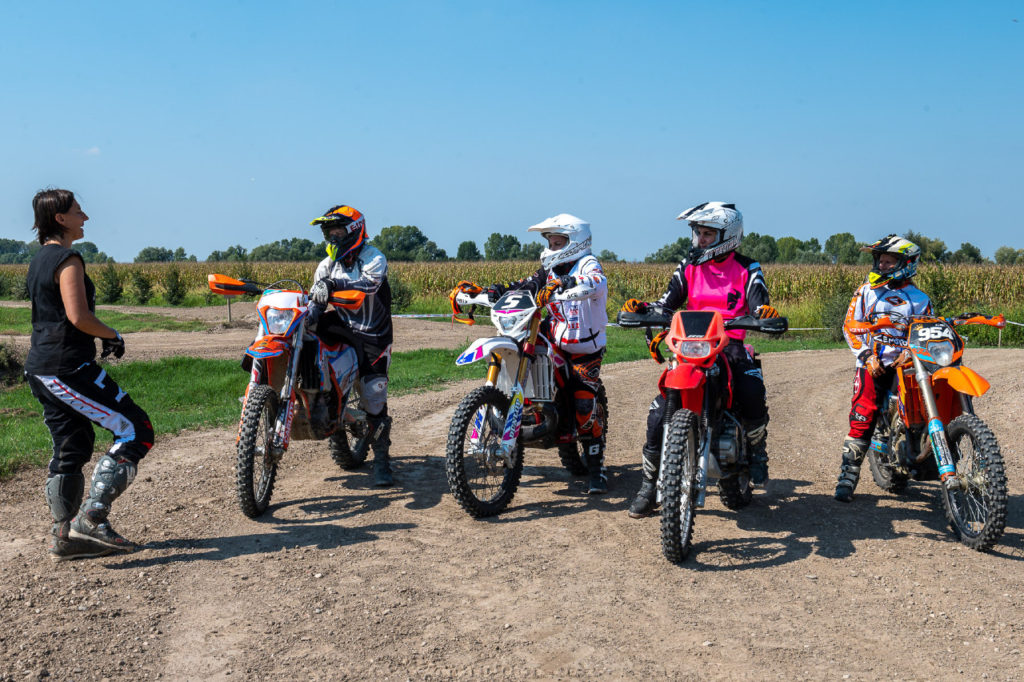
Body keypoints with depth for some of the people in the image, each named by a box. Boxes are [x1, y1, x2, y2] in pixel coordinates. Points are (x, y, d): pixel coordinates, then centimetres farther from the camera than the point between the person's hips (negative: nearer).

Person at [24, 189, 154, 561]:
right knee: (135, 430, -7)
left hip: (41, 369, 10)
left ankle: (64, 537, 16)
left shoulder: (39, 260, 18)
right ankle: (91, 517, -11)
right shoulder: (68, 259, -12)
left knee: (70, 448, 14)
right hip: (68, 367, -10)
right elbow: (78, 316, -22)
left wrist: (99, 337, 16)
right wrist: (112, 335, -5)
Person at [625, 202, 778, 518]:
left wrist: (766, 312, -34)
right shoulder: (689, 267, 13)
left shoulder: (747, 269, 5)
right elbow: (667, 304, 6)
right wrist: (641, 308, -14)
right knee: (659, 411, -15)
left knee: (754, 400, -27)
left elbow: (758, 305, -10)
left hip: (732, 346, -2)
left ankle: (756, 451, 9)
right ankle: (649, 482, -2)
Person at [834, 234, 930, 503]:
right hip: (873, 364, -2)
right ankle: (847, 476, -12)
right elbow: (850, 325, 8)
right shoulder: (867, 291, 12)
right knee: (863, 416, -13)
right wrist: (866, 355, -5)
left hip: (905, 363, 2)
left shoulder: (919, 299, 13)